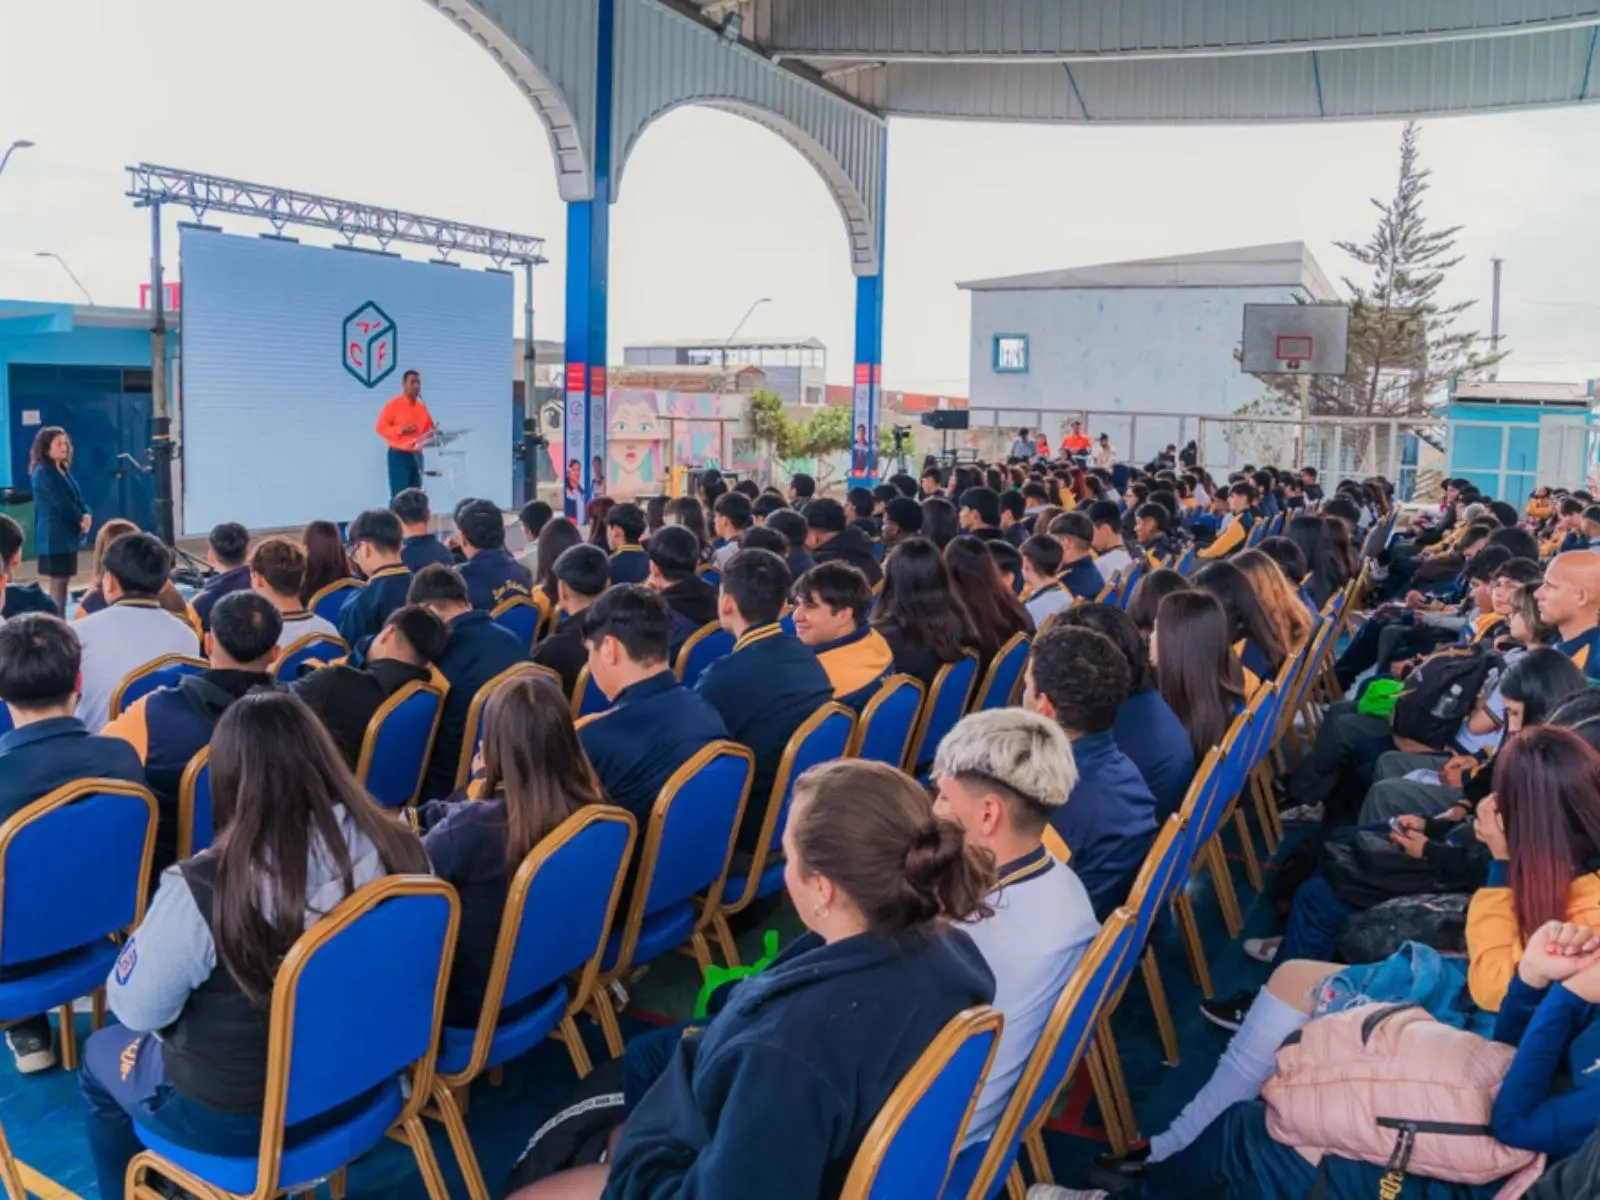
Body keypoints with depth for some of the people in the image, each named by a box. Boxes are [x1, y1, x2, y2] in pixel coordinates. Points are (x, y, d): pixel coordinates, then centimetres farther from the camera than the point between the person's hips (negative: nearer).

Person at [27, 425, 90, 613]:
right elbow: (60, 503, -16)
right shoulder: (42, 472, -12)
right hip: (54, 536, -8)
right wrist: (80, 519, -6)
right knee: (56, 582, -5)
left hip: (68, 534, 8)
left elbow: (77, 498, 10)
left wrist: (86, 516, -8)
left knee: (64, 580, 10)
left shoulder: (63, 470, 13)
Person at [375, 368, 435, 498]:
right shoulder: (393, 405, -5)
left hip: (417, 456, 6)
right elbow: (381, 428, -8)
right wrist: (401, 430, -20)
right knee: (398, 495, -10)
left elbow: (428, 429, 19)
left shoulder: (422, 407, 12)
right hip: (399, 455, -6)